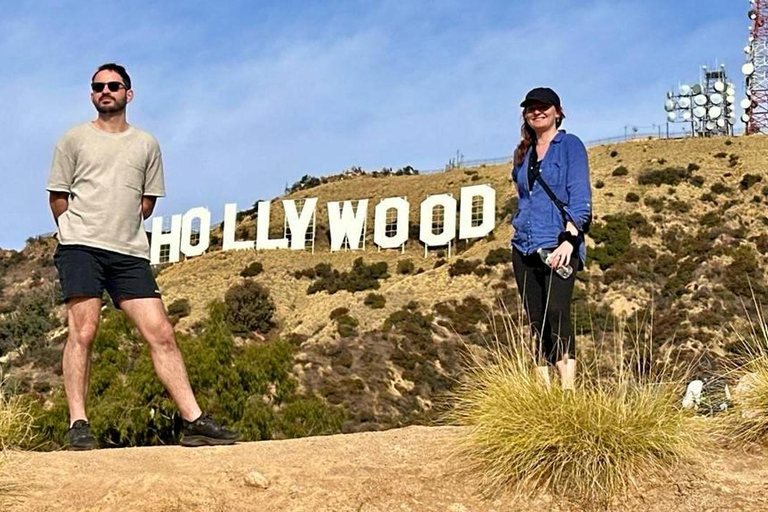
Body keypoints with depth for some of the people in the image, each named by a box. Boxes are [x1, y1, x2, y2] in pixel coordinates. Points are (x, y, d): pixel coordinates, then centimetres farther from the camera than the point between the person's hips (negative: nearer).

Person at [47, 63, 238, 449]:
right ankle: (78, 425, -7)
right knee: (83, 331, -11)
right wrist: (78, 231, 9)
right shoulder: (75, 139, 9)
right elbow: (58, 197, 11)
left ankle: (194, 422, -7)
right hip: (81, 248, -2)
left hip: (130, 254, 2)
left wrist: (122, 228, 11)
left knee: (161, 333, -5)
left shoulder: (146, 144, 15)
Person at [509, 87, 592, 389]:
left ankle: (568, 393, -22)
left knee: (556, 313, -20)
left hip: (558, 246, -6)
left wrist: (569, 239, -19)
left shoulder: (570, 145, 2)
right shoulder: (524, 153, 19)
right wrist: (521, 231, 16)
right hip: (524, 248, 6)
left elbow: (580, 198, -7)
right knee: (536, 321, 4)